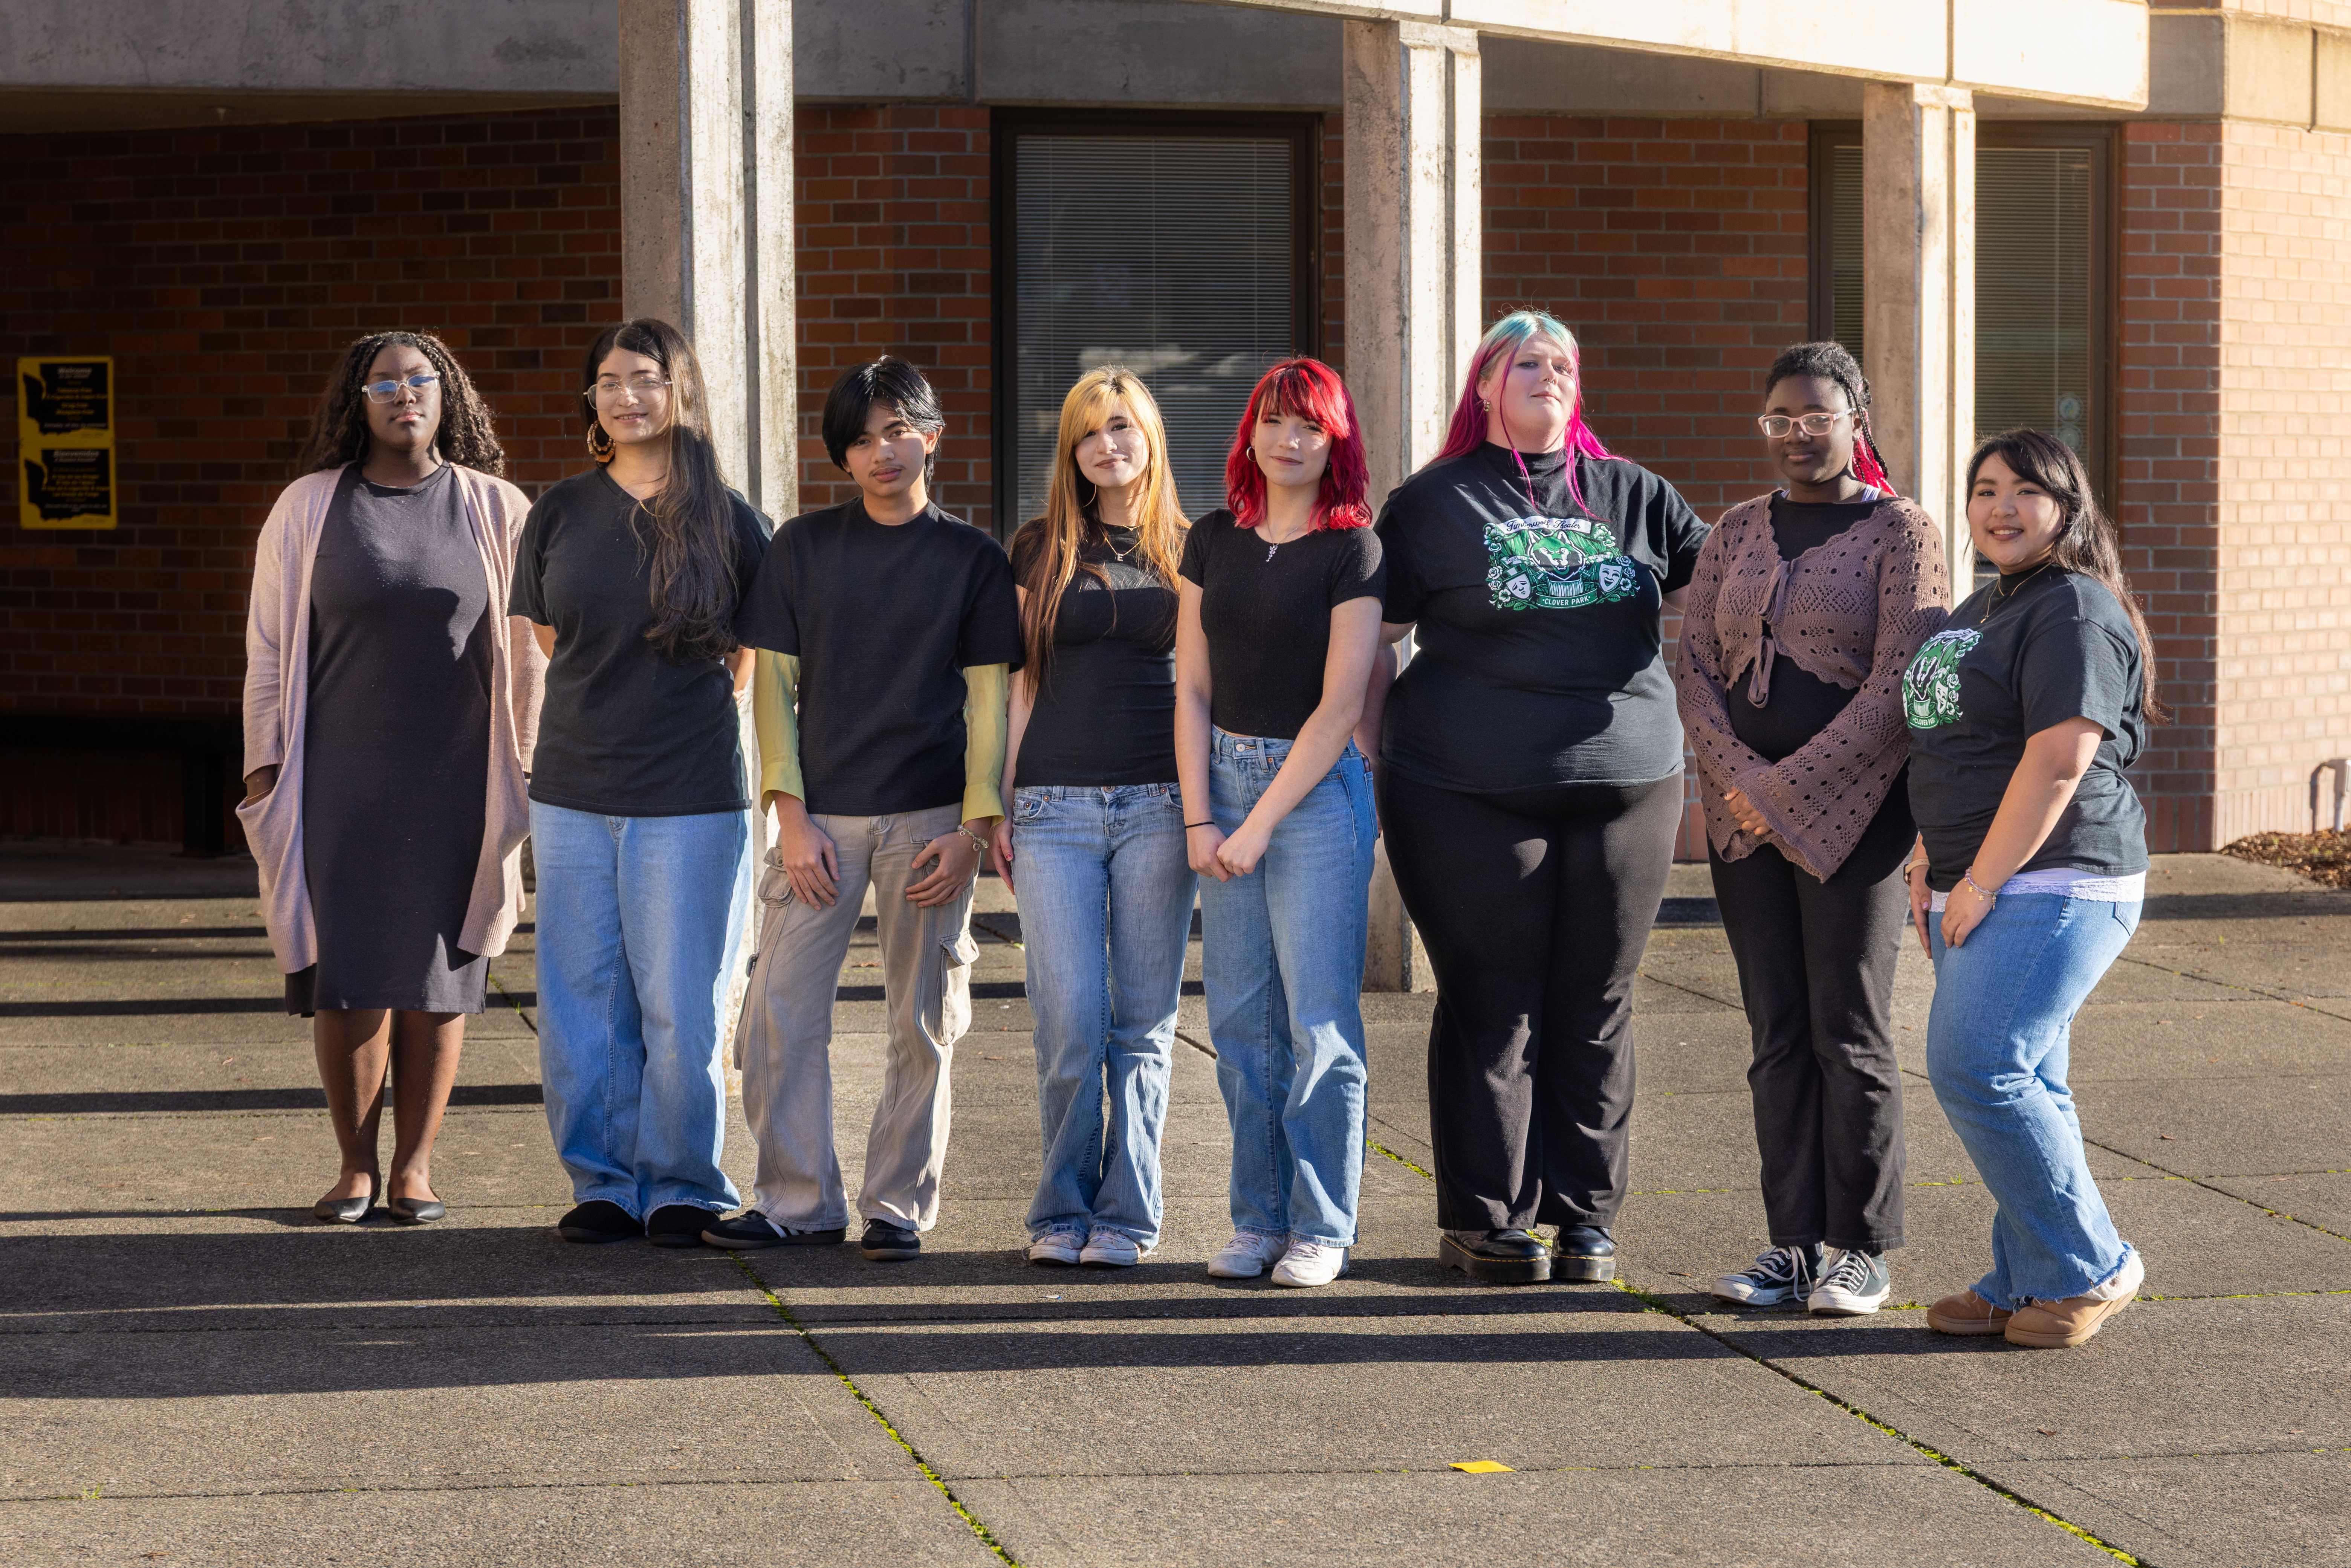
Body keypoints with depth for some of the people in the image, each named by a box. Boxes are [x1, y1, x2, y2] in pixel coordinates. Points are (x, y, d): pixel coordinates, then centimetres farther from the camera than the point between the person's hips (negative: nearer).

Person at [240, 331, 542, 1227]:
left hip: (453, 783, 0)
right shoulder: (308, 510, 5)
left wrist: (528, 770, 4)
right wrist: (264, 768, 2)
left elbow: (528, 652, 8)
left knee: (435, 978, 2)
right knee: (347, 975, -1)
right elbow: (269, 647, 7)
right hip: (339, 783, 0)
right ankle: (356, 1168, 10)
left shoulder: (496, 512, 5)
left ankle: (414, 1166, 12)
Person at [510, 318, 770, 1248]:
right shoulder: (560, 514, 6)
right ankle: (603, 1181, 16)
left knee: (682, 1007, -1)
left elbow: (752, 658, 9)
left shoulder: (726, 519, -1)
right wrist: (610, 711, 13)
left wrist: (686, 711, 10)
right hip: (574, 795, 3)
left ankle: (682, 1187, 12)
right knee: (582, 1003, 5)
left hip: (691, 798, -3)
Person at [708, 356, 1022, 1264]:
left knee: (922, 1025, 2)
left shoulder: (971, 559, 5)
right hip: (822, 816, 1)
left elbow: (988, 701, 4)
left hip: (929, 817, -1)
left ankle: (899, 1207, 12)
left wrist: (973, 829, -6)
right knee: (781, 1013, -4)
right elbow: (773, 684, 6)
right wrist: (791, 815, -3)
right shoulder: (803, 547, 7)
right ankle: (799, 1202, 6)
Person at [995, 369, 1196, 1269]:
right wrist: (998, 806, 5)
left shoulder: (1189, 552, 9)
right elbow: (1021, 685, 11)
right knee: (1070, 1023, -6)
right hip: (1056, 810, 0)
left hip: (1157, 806, 0)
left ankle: (1126, 1215, 7)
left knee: (1143, 1022, 0)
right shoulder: (1040, 551, 10)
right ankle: (1061, 1211, 7)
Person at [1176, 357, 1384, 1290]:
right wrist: (1198, 819, -2)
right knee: (1240, 1018, 5)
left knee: (1319, 1019, -4)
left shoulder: (1352, 550, -5)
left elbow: (1338, 707, -10)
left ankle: (1321, 1229, 4)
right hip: (1222, 777, 5)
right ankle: (1258, 1220, 13)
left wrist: (1260, 824, -12)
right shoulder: (1215, 540, 9)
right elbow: (1192, 687, 8)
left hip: (1318, 786, -5)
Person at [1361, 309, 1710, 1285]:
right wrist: (1381, 766, -1)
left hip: (1625, 786, 3)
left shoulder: (1633, 497, 14)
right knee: (1493, 1007, 1)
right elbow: (1374, 644, 6)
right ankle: (1484, 1221, 8)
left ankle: (1585, 1214, 15)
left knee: (1595, 1007, 7)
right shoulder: (1433, 505, 6)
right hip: (1473, 796, -3)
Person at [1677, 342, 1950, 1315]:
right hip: (1744, 815, 5)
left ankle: (1861, 1249, 6)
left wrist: (1788, 786, -14)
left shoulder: (1900, 533, -3)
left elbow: (1898, 685, -11)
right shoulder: (1736, 535, 13)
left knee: (1850, 1032, -2)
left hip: (1850, 811, -5)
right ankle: (1794, 1243, 11)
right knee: (1777, 1034, 6)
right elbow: (1696, 668, 9)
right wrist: (1736, 777, -8)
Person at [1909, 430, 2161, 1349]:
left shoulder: (2075, 612, -11)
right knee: (2020, 1086, 8)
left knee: (1977, 1069, -17)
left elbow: (2060, 759, -20)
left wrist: (1982, 881, -18)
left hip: (2052, 885, -9)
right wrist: (1930, 866, 15)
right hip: (1979, 890, 9)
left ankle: (2089, 1267, -7)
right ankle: (2025, 1286, 11)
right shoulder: (1982, 611, 20)